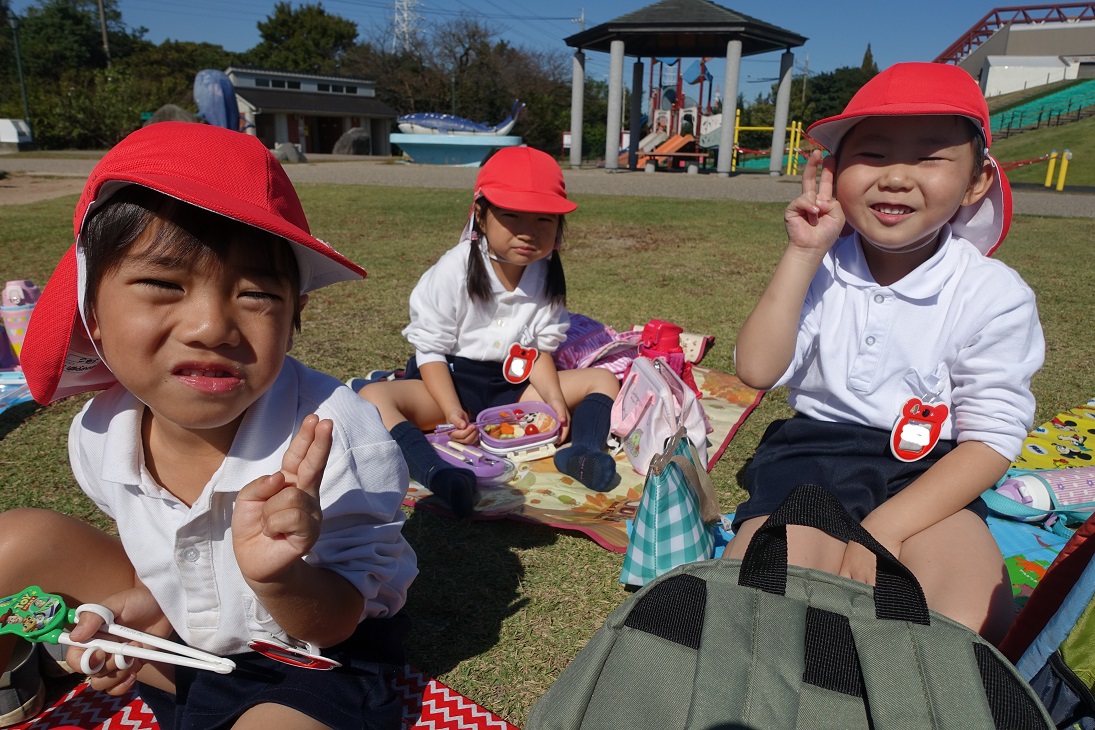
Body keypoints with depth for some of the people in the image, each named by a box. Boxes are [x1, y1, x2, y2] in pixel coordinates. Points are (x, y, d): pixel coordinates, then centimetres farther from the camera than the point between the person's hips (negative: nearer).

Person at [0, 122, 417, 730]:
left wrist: (280, 578, -44)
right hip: (185, 638, 6)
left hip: (309, 659, -5)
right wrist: (149, 599, -12)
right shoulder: (99, 435, -15)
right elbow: (148, 537, 7)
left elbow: (335, 621, -23)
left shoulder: (332, 438, -33)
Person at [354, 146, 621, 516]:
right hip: (449, 382, -3)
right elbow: (430, 351, -11)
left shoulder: (548, 278, -3)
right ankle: (436, 473, -54)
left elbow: (539, 350, 2)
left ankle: (582, 450, -37)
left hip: (511, 388, 4)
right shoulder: (453, 271, -15)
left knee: (603, 379, -9)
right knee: (372, 396, -31)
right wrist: (453, 412, -25)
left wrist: (554, 399, -16)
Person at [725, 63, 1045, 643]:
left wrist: (887, 527, -18)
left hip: (929, 475, 0)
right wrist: (802, 254, -15)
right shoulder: (821, 272, -1)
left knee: (972, 617, -25)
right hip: (812, 453, 1)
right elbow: (757, 371, -12)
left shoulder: (994, 296, -6)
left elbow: (992, 439, -6)